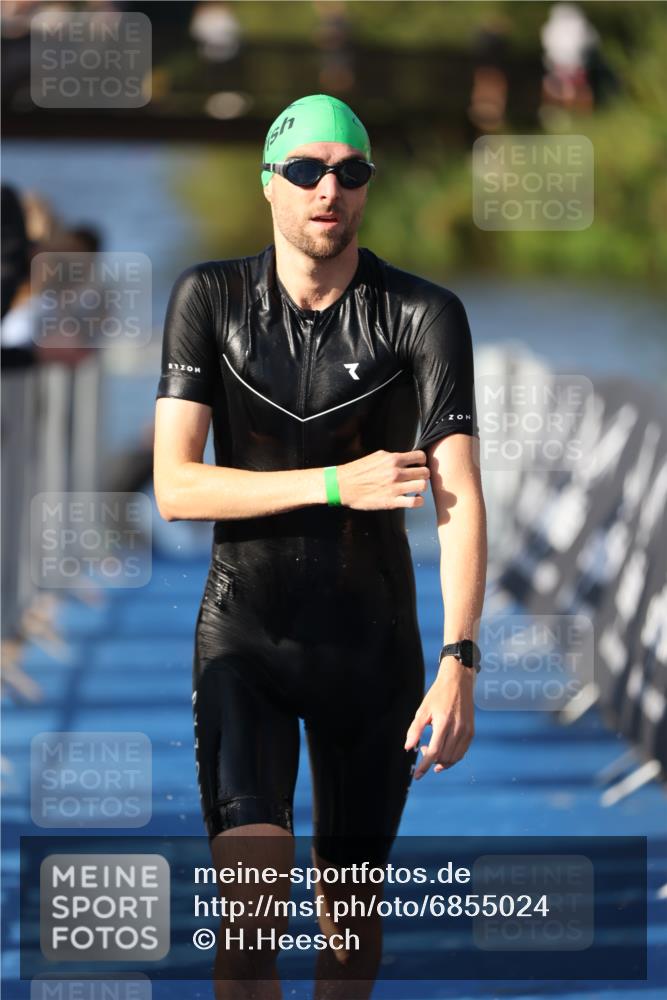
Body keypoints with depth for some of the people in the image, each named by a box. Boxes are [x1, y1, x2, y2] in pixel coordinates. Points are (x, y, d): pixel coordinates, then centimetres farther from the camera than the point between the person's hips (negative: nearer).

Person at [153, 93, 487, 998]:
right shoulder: (211, 298, -4)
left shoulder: (424, 314, -8)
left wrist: (459, 664, -30)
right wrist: (339, 484, -19)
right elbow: (176, 487, -9)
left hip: (373, 643, 1)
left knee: (353, 905, 12)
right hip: (244, 635, -1)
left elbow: (460, 496, -18)